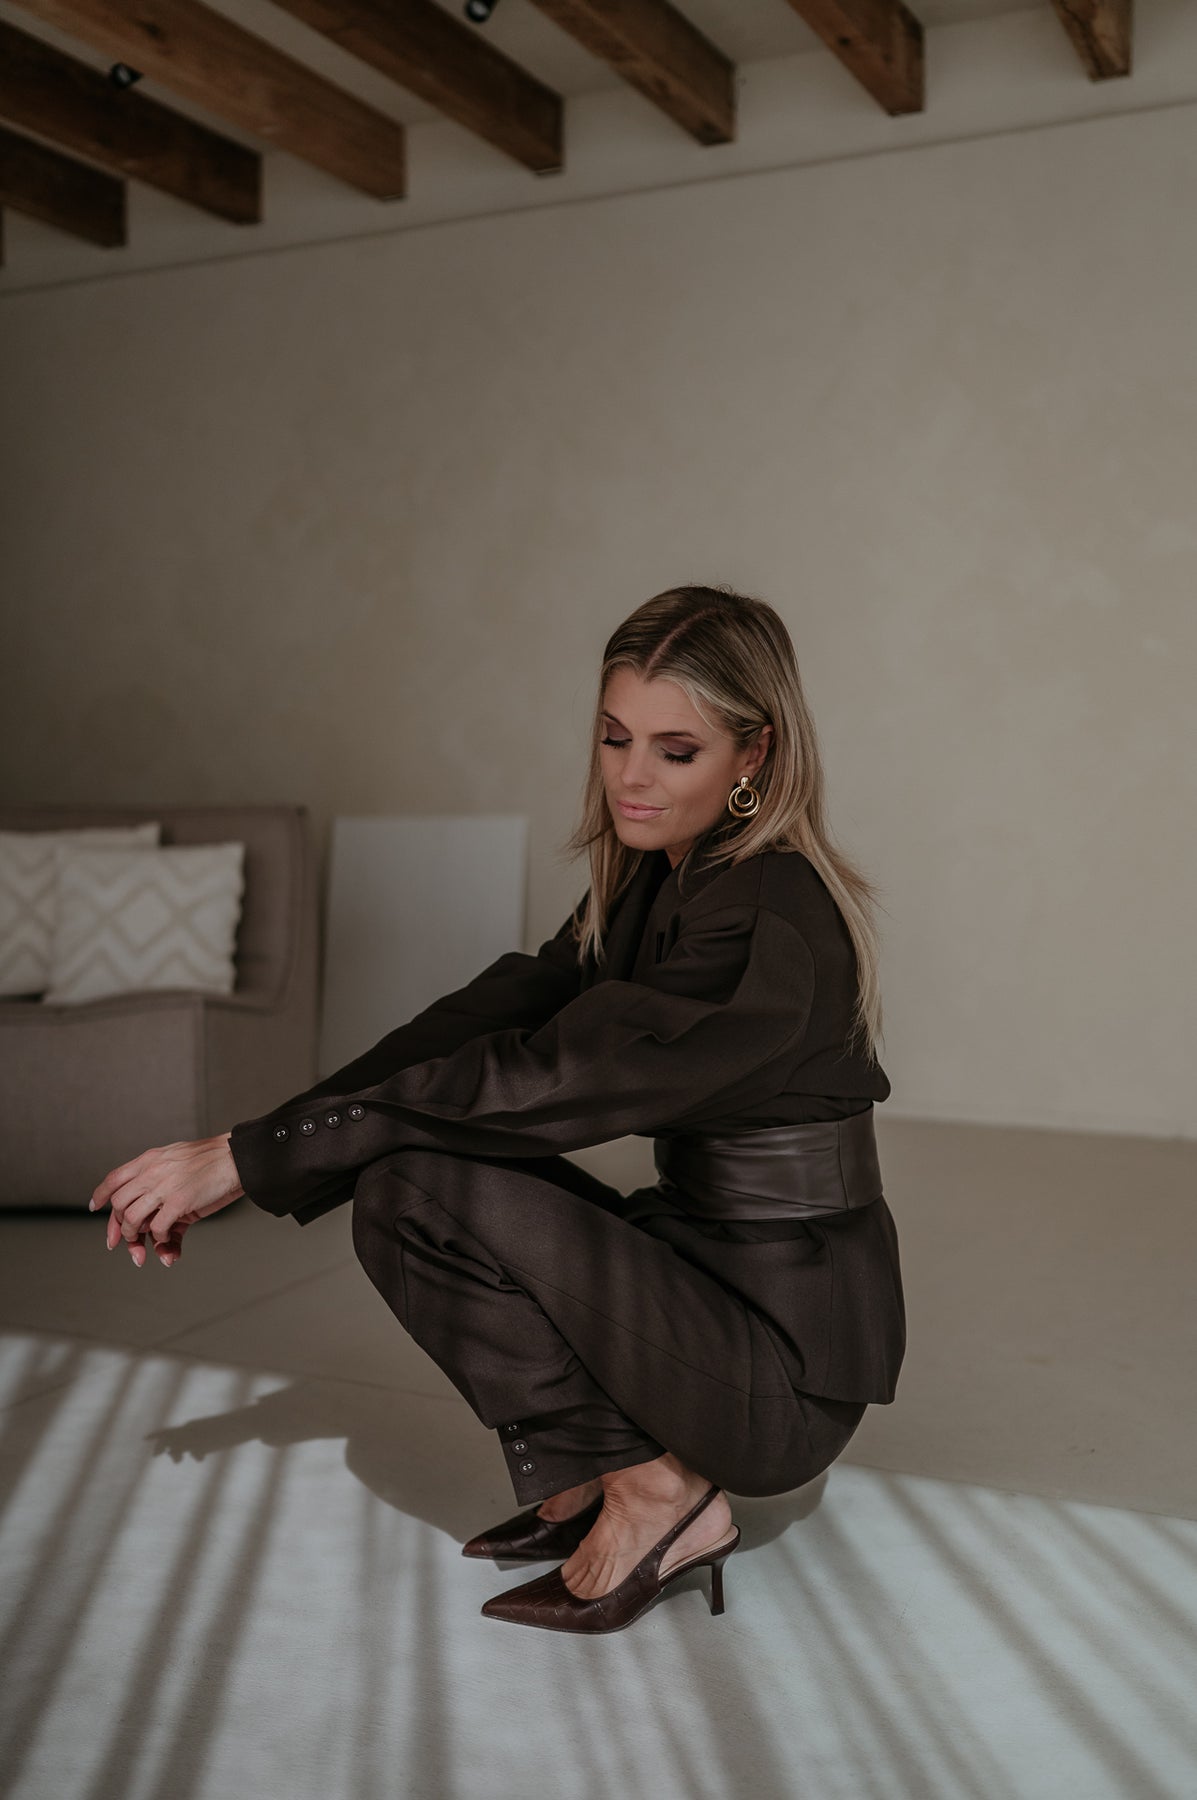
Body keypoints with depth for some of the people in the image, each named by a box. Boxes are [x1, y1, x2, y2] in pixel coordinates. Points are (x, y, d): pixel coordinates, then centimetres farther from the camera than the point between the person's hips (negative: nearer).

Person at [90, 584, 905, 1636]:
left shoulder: (771, 919, -23)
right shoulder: (650, 882, 5)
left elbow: (544, 1080, -28)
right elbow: (494, 1016, -2)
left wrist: (250, 1157, -23)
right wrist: (257, 1146, -12)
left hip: (785, 1366, -9)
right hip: (709, 1277, 9)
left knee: (418, 1184, -19)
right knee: (401, 1163, 3)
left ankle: (652, 1492, -6)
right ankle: (595, 1471, 9)